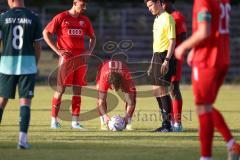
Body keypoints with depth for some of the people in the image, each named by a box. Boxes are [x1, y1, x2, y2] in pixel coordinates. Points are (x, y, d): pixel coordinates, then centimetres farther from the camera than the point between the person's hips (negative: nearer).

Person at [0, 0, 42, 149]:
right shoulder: (33, 18, 0)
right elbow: (37, 45, 3)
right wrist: (35, 64, 16)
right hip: (28, 64, 0)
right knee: (25, 101, 1)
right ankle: (23, 138, -9)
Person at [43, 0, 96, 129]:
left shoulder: (85, 20, 13)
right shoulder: (61, 17, -1)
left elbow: (93, 37, 25)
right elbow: (46, 33, 0)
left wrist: (89, 51, 6)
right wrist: (57, 50, -7)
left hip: (81, 58, 5)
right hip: (66, 58, -5)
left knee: (77, 89, 3)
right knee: (61, 88, -5)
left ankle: (75, 121, 5)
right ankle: (54, 120, 2)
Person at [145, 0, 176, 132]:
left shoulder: (167, 18, -11)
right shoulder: (157, 19, 17)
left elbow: (172, 41, -16)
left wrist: (167, 60, -23)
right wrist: (152, 63, 23)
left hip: (164, 57, -10)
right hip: (156, 56, 10)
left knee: (162, 90, -11)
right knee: (156, 91, 10)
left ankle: (168, 124, -8)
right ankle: (165, 123, 17)